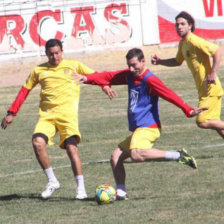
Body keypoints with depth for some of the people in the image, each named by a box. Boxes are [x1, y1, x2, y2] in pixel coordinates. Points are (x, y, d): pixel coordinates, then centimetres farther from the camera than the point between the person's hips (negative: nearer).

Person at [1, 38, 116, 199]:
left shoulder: (74, 65, 9)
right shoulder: (39, 70, 14)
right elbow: (25, 91, 19)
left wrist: (105, 86, -14)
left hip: (67, 112, -2)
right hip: (46, 114, 2)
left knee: (71, 147, -16)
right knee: (38, 142, -21)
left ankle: (81, 188, -8)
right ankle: (52, 181, -6)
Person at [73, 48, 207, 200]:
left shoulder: (149, 80, -13)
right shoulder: (130, 75, 14)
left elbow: (169, 95, -21)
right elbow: (109, 77, 21)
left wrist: (188, 110, -30)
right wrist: (87, 78, 10)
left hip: (147, 127, -9)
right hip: (137, 129, 9)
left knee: (137, 154, -33)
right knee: (116, 156, 5)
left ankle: (178, 156, -28)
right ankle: (121, 192, 5)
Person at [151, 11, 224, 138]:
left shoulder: (194, 41, -17)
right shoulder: (182, 44, 12)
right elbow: (178, 61, 29)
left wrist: (213, 73, -27)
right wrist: (159, 61, 14)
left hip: (211, 89, -9)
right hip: (203, 90, 9)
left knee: (203, 122, -14)